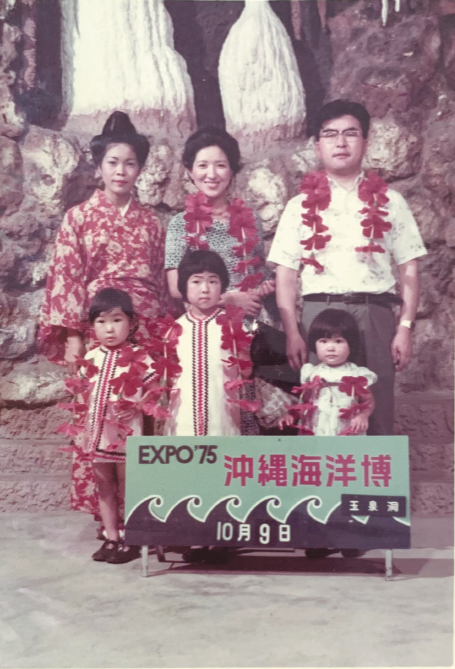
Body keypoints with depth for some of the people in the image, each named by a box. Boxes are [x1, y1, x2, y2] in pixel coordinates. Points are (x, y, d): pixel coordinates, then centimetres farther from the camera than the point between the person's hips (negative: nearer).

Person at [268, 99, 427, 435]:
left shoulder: (389, 202, 9)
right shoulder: (301, 206, 9)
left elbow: (408, 270, 7)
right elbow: (286, 274, 4)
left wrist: (405, 327, -4)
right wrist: (292, 333, -6)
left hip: (375, 315, 0)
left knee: (376, 412, 3)